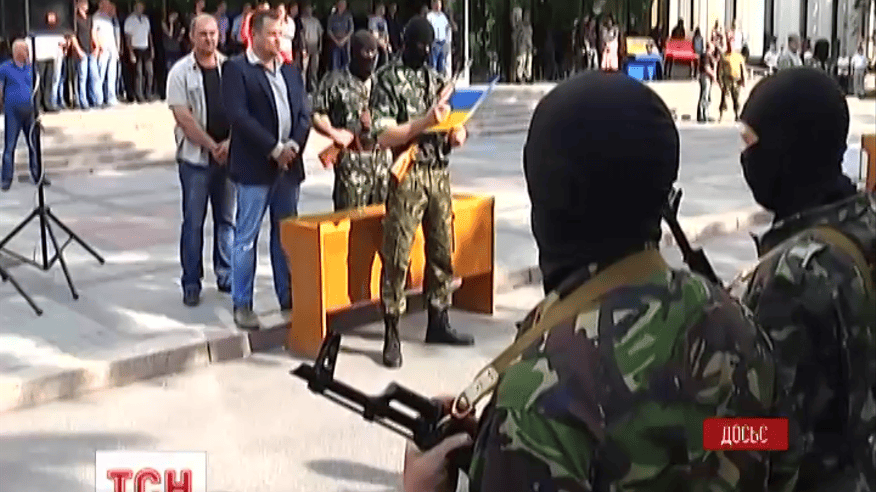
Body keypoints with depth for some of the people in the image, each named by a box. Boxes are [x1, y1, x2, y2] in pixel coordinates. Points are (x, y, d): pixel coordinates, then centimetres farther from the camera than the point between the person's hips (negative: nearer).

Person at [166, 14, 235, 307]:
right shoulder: (181, 72, -4)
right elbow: (183, 118, -10)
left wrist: (230, 143, -11)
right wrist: (212, 146, -13)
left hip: (229, 155, 3)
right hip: (195, 157, -3)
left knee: (227, 218, 10)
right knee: (193, 222, 2)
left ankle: (226, 276, 21)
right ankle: (191, 283, 9)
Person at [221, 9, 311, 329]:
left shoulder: (291, 71, 15)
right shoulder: (236, 69, -4)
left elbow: (304, 114, 11)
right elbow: (238, 115, -14)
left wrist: (293, 146, -7)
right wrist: (274, 149, -15)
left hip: (289, 165, 6)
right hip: (254, 167, -6)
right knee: (246, 238, -1)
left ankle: (289, 299, 20)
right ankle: (241, 305, 7)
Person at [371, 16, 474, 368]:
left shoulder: (437, 79, 15)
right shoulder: (387, 79, -4)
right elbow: (384, 137, -11)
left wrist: (456, 133, -2)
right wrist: (426, 121, -21)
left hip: (440, 173, 6)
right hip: (407, 176, -6)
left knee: (441, 252, 11)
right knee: (396, 256, -5)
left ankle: (438, 323, 23)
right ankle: (392, 335, 1)